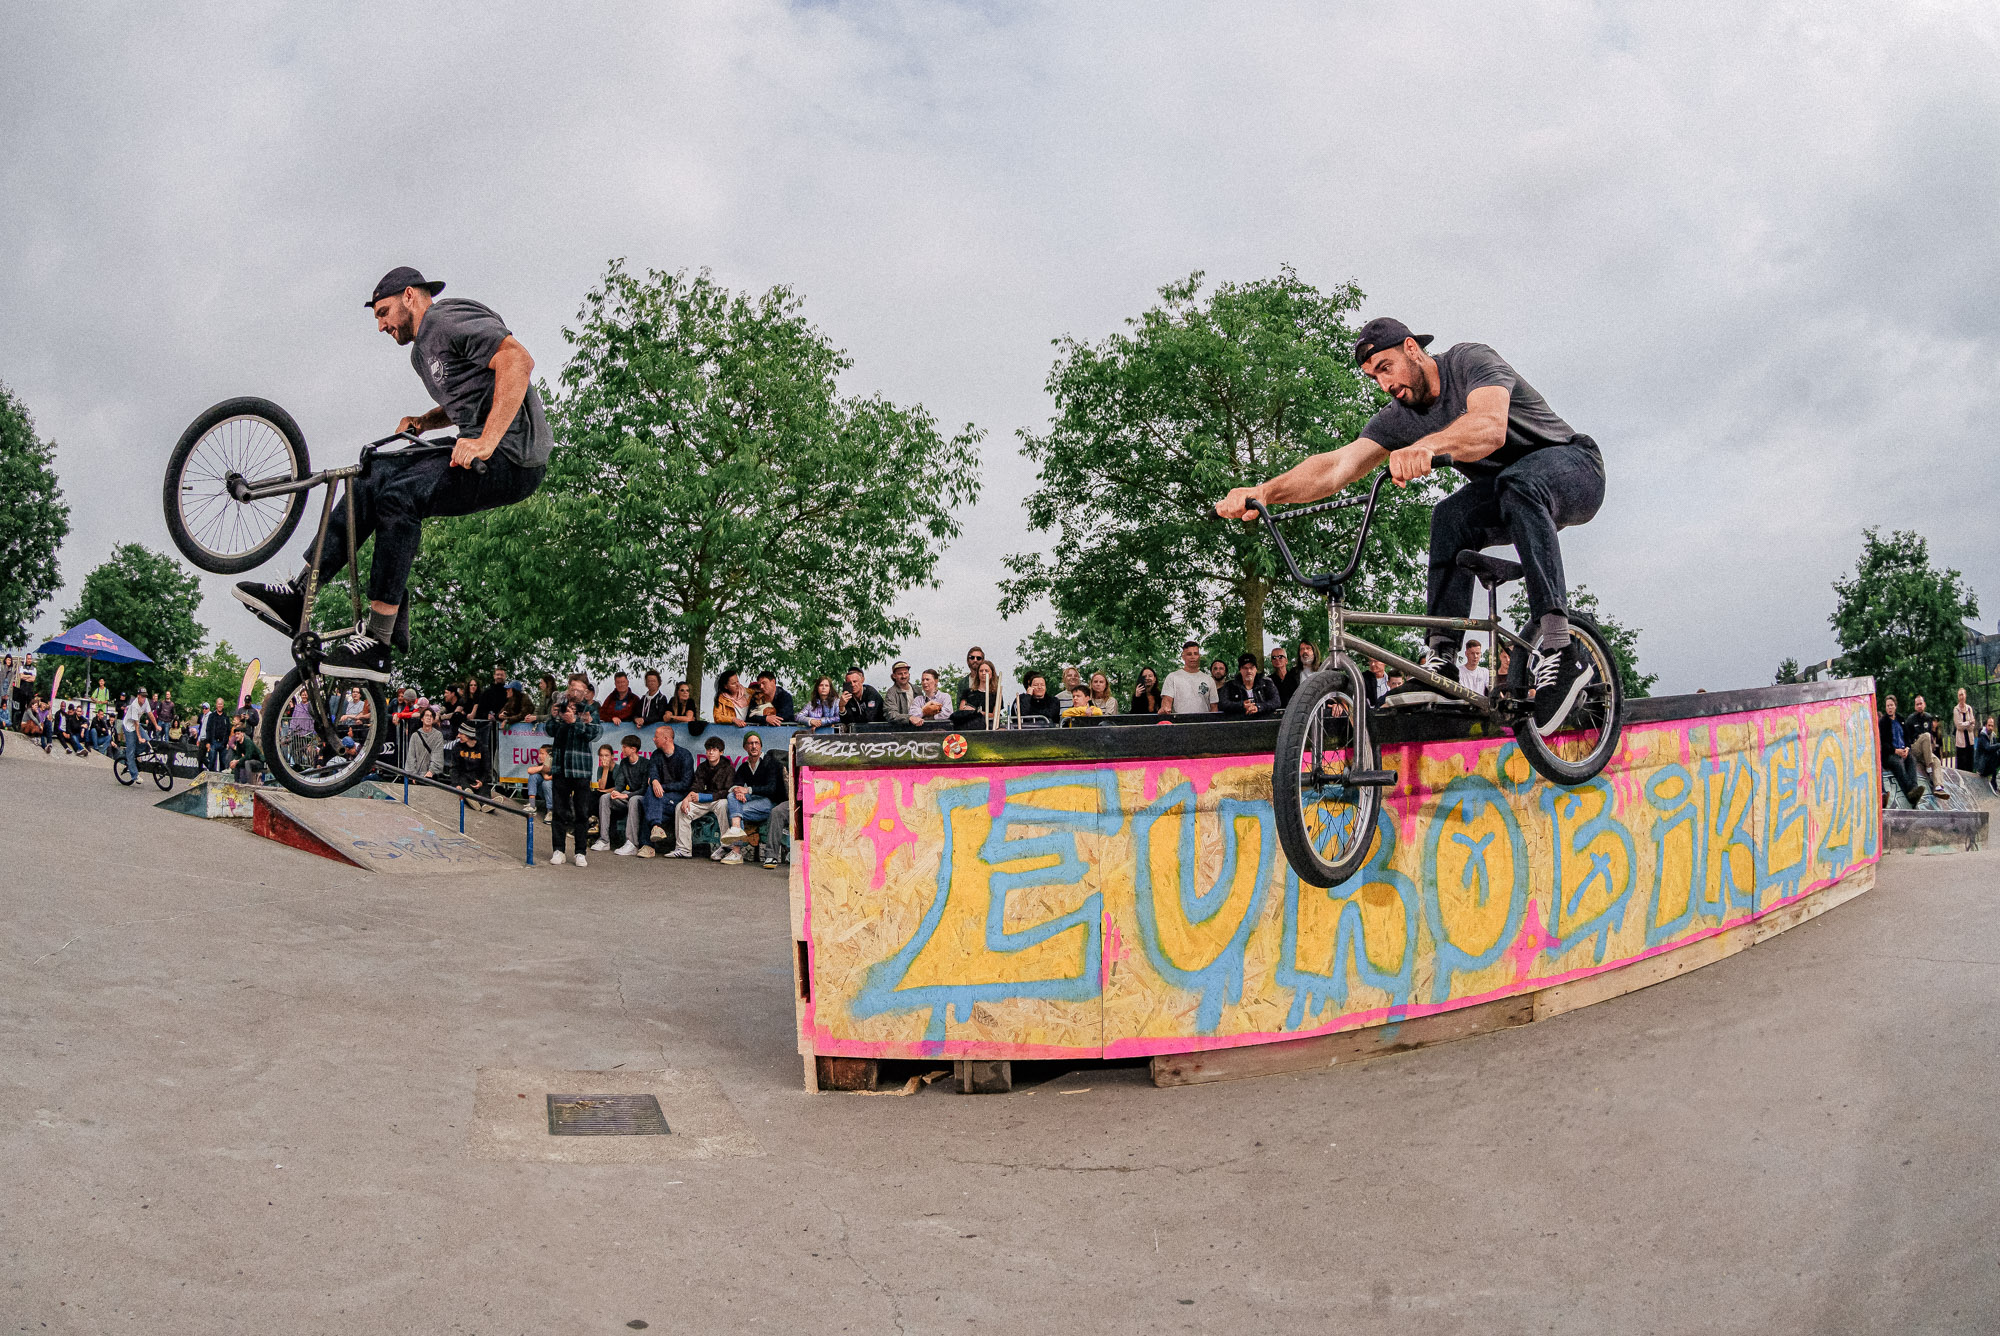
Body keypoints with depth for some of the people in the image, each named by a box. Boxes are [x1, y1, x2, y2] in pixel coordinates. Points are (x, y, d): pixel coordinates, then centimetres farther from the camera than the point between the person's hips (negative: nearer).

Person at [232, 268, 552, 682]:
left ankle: (376, 642, -24)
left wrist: (486, 442, -28)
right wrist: (423, 422, 13)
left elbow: (519, 360, -22)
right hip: (480, 451, 10)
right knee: (373, 476, 5)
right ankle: (297, 596, 4)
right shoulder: (421, 351, 24)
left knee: (399, 496, -25)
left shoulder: (449, 318, -7)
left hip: (512, 458, -10)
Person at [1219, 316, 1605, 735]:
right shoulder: (1400, 418, -4)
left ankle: (1559, 652, -43)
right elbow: (1338, 464, -18)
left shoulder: (1470, 360, -22)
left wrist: (1427, 446, -62)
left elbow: (1490, 427, -43)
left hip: (1574, 466, -6)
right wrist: (1265, 490, -34)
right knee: (1451, 516, -24)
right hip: (1507, 491, 6)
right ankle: (1442, 659, -25)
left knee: (1518, 484, -39)